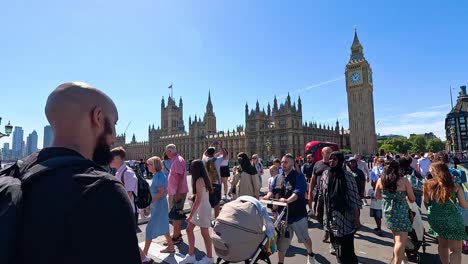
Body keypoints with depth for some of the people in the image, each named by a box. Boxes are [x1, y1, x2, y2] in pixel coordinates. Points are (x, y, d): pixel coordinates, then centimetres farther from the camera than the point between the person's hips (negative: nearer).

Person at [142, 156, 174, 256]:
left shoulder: (159, 176, -20)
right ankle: (171, 246, 31)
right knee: (163, 226, 18)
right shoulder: (156, 175, 8)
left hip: (159, 206, -9)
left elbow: (161, 193, -23)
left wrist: (149, 202, -20)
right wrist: (150, 201, 12)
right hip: (157, 205, 9)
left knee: (150, 228, -2)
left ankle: (144, 253, 9)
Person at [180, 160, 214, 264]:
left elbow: (198, 200, -23)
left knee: (205, 233, 5)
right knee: (189, 229, 13)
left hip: (203, 208, -10)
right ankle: (191, 255, 24)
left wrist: (190, 215, -20)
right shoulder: (203, 179, 7)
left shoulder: (199, 180, -22)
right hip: (200, 208, 10)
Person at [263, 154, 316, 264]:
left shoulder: (298, 176, -13)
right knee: (281, 241, 9)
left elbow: (298, 192, -28)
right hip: (283, 214, 4)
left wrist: (288, 200, -45)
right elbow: (273, 189, -1)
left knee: (305, 238, 18)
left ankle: (310, 255, 47)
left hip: (298, 214, -4)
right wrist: (268, 195, -24)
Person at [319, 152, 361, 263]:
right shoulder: (325, 174, 2)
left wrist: (357, 219, -11)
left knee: (346, 251, 2)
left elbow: (354, 199, -12)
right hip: (331, 218, 5)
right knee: (337, 248, 17)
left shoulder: (347, 176, -13)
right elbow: (321, 195, 11)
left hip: (345, 218, -5)